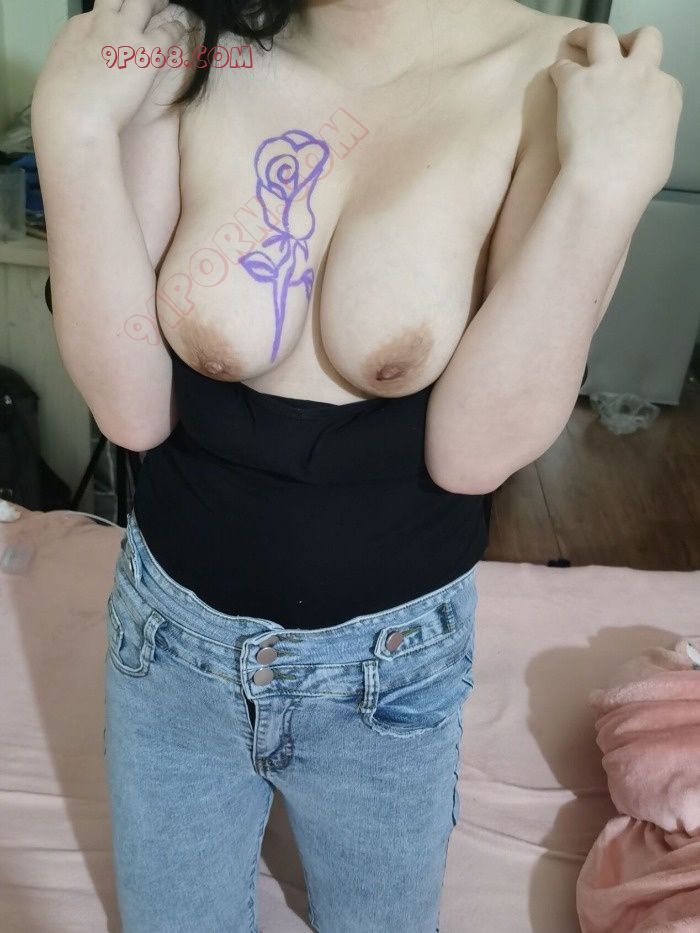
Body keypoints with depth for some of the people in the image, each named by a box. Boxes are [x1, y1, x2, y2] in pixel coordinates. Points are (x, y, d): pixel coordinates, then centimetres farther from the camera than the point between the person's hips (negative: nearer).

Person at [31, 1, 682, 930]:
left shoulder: (560, 79, -15)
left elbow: (475, 451, -19)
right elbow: (133, 410, -14)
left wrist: (607, 181, -27)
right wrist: (72, 128, -21)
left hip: (390, 660, -1)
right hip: (173, 629, 2)